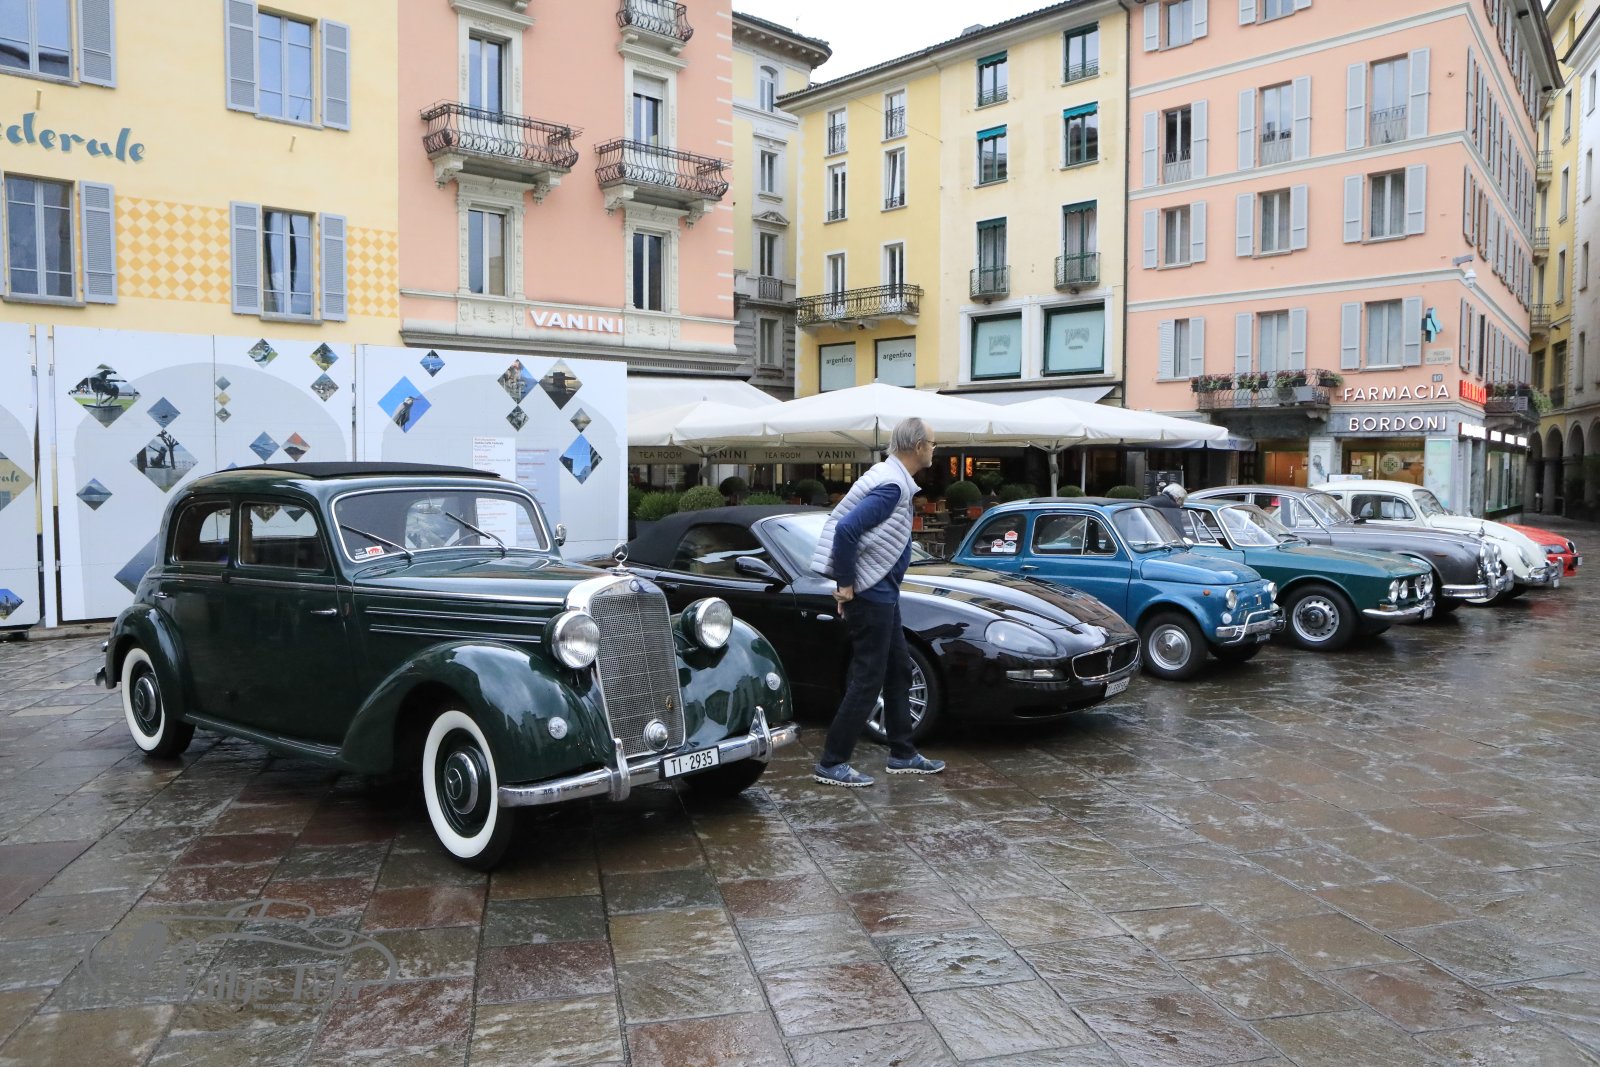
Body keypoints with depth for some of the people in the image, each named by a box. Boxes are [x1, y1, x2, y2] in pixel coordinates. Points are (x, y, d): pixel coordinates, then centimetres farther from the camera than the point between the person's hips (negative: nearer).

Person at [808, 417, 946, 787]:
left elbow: (850, 525, 17)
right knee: (867, 679, -4)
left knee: (899, 671, 17)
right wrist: (846, 585, -20)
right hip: (871, 594, -10)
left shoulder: (892, 479, 11)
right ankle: (831, 764, 4)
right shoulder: (892, 486, -20)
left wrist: (850, 584, 14)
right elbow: (845, 529, -29)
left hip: (881, 593, 10)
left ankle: (903, 755, 27)